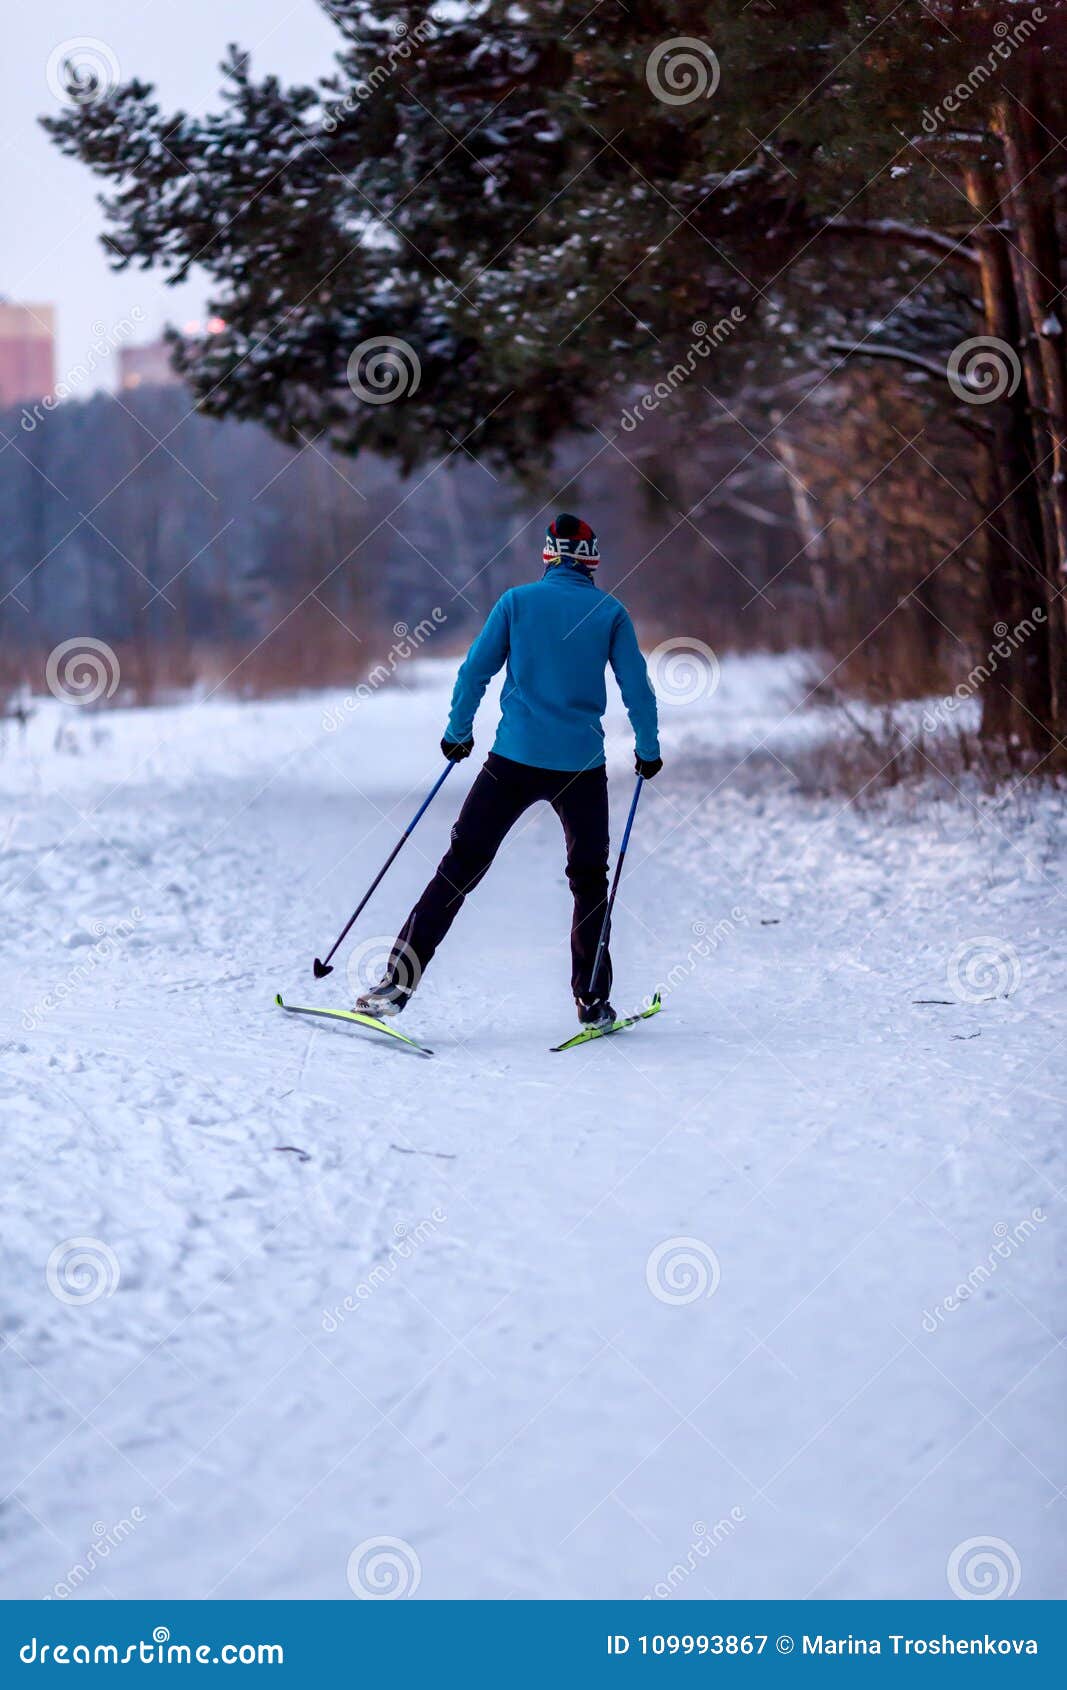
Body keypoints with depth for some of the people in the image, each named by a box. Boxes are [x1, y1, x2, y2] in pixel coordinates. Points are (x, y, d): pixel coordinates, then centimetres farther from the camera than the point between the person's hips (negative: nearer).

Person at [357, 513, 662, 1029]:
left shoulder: (517, 601, 3)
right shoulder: (610, 612, 4)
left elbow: (474, 671, 1)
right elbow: (637, 689, 4)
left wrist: (457, 733, 13)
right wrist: (648, 750, 16)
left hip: (515, 757, 0)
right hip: (583, 765, 0)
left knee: (461, 866, 2)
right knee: (589, 880, 16)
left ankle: (397, 983, -4)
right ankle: (592, 1001, 13)